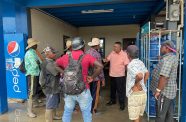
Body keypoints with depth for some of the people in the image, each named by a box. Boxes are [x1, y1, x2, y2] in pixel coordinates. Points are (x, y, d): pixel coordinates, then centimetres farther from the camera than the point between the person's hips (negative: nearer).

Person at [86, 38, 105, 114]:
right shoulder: (97, 54, -16)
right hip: (95, 77, -6)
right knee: (94, 94, 9)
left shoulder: (86, 53, 2)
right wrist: (102, 79, -10)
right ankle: (92, 109, 22)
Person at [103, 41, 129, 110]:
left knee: (120, 90, 2)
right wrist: (105, 60, -15)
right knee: (112, 88, 20)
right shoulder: (112, 53, 2)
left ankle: (122, 104, 17)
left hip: (120, 75, -6)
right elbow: (107, 59, 7)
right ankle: (112, 100, 39)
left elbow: (126, 64, -13)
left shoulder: (124, 54, -13)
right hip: (112, 74, 6)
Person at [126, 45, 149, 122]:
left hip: (135, 95, -8)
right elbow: (147, 73, 22)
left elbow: (140, 75, -36)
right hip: (143, 93, 8)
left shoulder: (131, 65, -19)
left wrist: (136, 83, -17)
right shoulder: (141, 62, 6)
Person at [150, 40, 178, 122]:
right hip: (170, 90, 10)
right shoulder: (173, 57, 10)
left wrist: (158, 90, -24)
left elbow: (164, 76, -29)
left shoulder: (167, 59, -22)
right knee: (169, 113, 20)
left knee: (160, 114, 4)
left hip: (164, 91, -10)